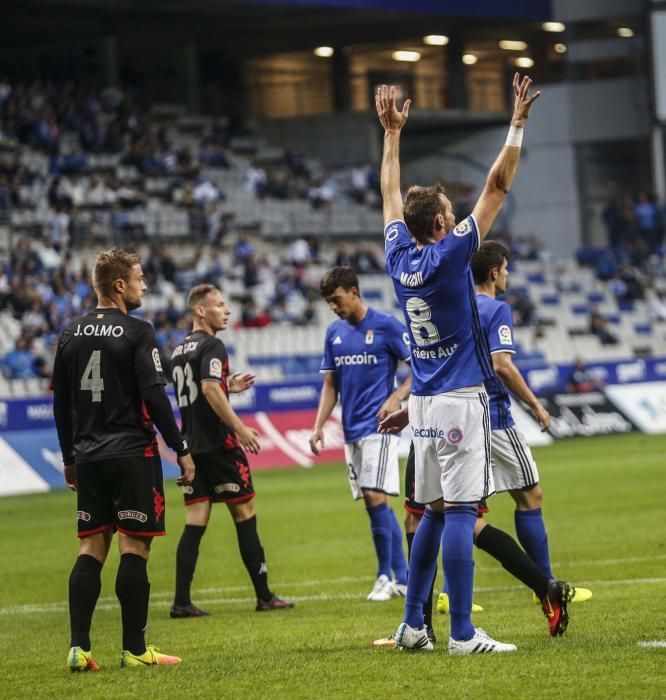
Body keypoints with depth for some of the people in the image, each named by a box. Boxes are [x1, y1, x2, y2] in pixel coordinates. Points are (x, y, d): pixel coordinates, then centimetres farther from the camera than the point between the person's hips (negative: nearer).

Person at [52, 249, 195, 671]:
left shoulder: (72, 335, 9)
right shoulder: (137, 333, -9)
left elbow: (61, 403, 13)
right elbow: (154, 396, -14)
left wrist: (70, 458, 22)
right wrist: (181, 450, -8)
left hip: (88, 457, 6)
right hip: (132, 454, -6)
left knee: (91, 548, 7)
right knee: (135, 547, -1)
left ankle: (79, 647, 0)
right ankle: (134, 649, 0)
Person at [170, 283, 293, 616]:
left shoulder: (178, 351, 16)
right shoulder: (211, 346, -10)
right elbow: (210, 389, -23)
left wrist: (229, 386, 27)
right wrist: (240, 429, -23)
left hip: (191, 447, 8)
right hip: (218, 445, -8)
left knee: (195, 522, 5)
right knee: (245, 514, 1)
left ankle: (181, 602, -3)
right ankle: (264, 596, 6)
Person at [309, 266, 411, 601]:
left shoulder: (386, 325, -7)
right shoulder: (334, 333, 12)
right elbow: (330, 385, 16)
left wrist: (396, 398, -17)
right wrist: (318, 426, 6)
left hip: (378, 425, -7)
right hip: (351, 430, 7)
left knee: (375, 496, -15)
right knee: (375, 502, 7)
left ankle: (385, 576, -5)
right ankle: (403, 578, 12)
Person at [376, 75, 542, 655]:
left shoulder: (400, 255, 4)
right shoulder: (448, 255, -13)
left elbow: (391, 193, 20)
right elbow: (497, 187, -13)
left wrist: (392, 132, 29)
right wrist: (517, 124, -9)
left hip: (424, 404, 8)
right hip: (459, 399, -8)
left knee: (435, 511, 14)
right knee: (460, 511, -10)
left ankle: (413, 625, 15)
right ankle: (462, 634, -13)